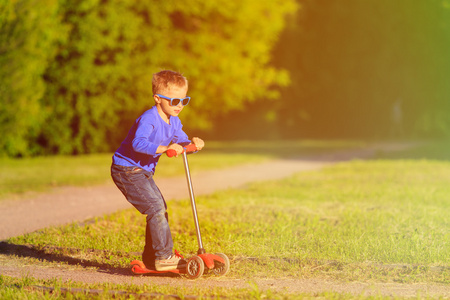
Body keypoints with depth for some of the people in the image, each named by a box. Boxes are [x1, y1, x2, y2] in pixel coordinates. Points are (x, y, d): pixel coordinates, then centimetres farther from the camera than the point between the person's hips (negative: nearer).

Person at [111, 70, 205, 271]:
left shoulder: (173, 122, 6)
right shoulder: (148, 119, -24)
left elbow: (182, 142, 9)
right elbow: (138, 143, -37)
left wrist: (193, 144, -14)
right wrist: (164, 148, -45)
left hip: (143, 171, 10)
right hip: (126, 169, -10)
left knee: (160, 210, 11)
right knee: (155, 208, -17)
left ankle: (150, 259, 19)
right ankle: (164, 257, -13)